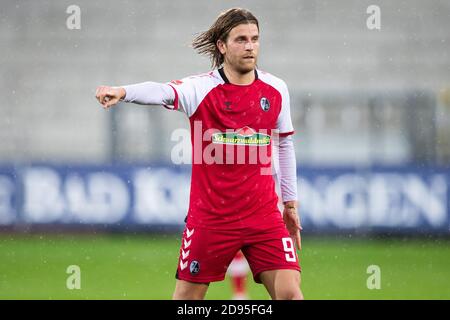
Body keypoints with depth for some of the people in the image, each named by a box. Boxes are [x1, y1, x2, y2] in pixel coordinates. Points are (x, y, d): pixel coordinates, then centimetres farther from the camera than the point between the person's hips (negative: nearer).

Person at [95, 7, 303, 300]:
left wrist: (290, 202, 17)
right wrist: (123, 92, -53)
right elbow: (161, 91, -32)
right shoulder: (201, 89, -11)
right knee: (187, 297, 5)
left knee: (290, 293, -7)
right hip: (209, 218, -2)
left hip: (264, 215, 2)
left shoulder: (276, 89, 2)